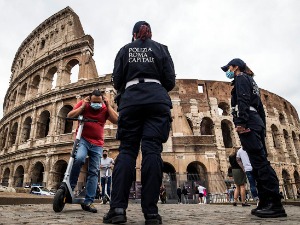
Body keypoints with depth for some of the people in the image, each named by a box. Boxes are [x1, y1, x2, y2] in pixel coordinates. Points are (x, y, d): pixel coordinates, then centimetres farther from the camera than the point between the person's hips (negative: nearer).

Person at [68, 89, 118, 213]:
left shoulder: (105, 108, 1)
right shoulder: (83, 104, 1)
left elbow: (116, 120, -12)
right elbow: (69, 116, -6)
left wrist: (108, 105, -14)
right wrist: (83, 106, -14)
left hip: (97, 144, 2)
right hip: (83, 139, -1)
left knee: (94, 172, -1)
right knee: (79, 158, -32)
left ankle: (88, 202, 6)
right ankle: (70, 187, -11)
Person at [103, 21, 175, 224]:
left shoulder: (125, 50, 20)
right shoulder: (161, 48, 18)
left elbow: (117, 80, 9)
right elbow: (170, 80, 8)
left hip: (131, 99, 1)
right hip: (157, 98, 0)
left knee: (127, 150, -2)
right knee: (152, 150, -9)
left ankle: (118, 208, -12)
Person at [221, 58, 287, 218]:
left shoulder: (241, 78, 3)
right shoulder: (251, 81, 30)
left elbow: (243, 101, -14)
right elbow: (259, 107, 25)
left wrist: (241, 122, -24)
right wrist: (262, 128, 23)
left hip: (248, 123, -10)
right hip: (256, 122, 10)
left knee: (259, 161, -14)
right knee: (260, 162, 5)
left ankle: (276, 204, -14)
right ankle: (265, 202, 7)